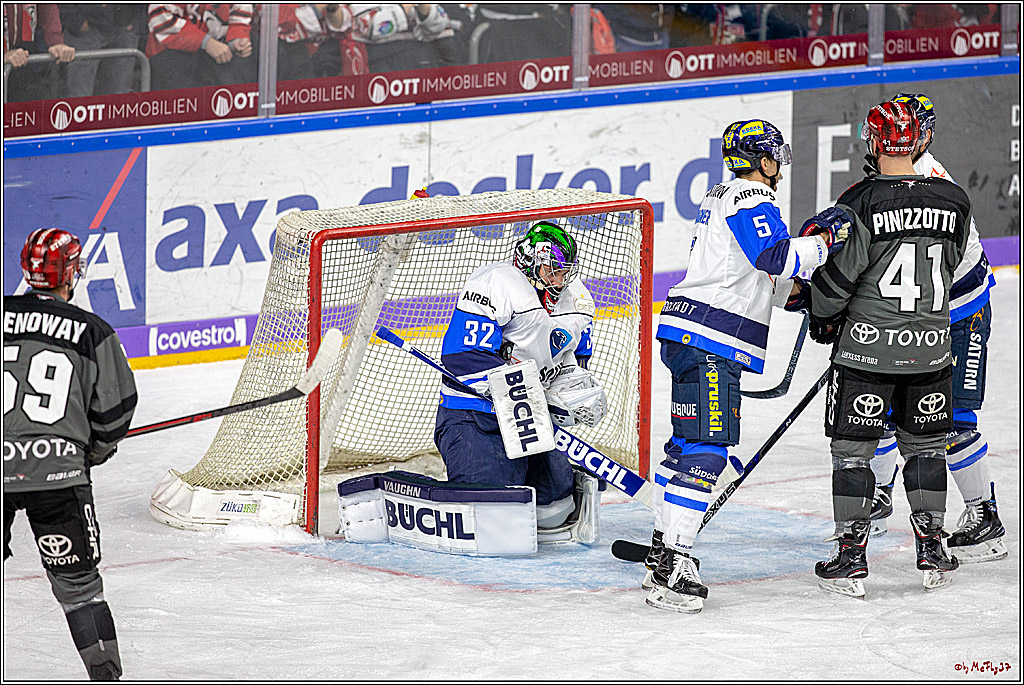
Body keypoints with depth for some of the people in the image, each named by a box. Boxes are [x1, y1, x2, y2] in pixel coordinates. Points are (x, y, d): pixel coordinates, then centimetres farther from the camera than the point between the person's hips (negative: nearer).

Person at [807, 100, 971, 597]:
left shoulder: (862, 202, -14)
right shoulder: (953, 201, 0)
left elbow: (837, 274, -11)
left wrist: (823, 319, 8)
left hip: (868, 346, -4)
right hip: (929, 348, 4)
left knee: (852, 449, 5)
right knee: (925, 444, 17)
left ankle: (851, 556, 3)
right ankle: (932, 551, 19)